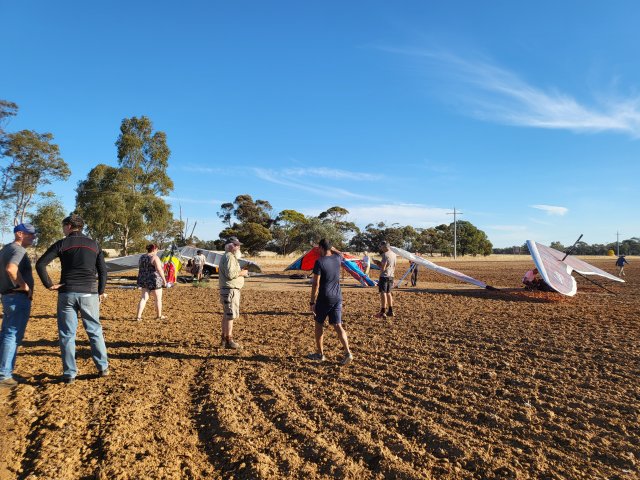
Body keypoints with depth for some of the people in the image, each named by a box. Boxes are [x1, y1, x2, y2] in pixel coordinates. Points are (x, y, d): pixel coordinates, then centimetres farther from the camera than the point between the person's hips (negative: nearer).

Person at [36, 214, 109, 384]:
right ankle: (103, 368, 13)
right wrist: (101, 291, 12)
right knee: (95, 331, 11)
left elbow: (40, 264, -8)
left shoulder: (62, 244, 1)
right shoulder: (94, 244, 8)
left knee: (67, 334, 6)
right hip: (89, 293, 2)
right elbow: (103, 270, 5)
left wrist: (49, 284, -1)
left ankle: (70, 374, 8)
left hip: (67, 293, -2)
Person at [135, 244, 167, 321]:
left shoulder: (142, 257, 7)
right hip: (154, 281, -7)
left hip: (144, 280, 7)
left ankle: (138, 316, -1)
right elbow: (159, 269, -25)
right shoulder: (155, 257, -15)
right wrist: (164, 279, -20)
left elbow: (140, 269, 14)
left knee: (144, 298, 8)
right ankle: (159, 316, 20)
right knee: (158, 299, 9)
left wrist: (141, 281, 23)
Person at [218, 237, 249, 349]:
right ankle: (229, 340, -4)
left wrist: (241, 273, 17)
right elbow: (230, 274, -25)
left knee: (226, 315, 16)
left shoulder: (229, 257, 20)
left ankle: (224, 338, 25)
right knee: (230, 315, -8)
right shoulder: (229, 257, -15)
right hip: (230, 290, -11)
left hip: (229, 290, 11)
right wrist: (242, 273, -12)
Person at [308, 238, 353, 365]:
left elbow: (316, 284, -15)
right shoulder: (337, 258, 3)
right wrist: (330, 247, 32)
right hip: (337, 298, 5)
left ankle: (319, 353, 21)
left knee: (319, 324, 13)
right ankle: (347, 353, -9)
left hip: (324, 299, -5)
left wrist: (312, 302, -11)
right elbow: (338, 253, 33)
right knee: (337, 326, 4)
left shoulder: (319, 262, -13)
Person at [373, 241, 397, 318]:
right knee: (388, 293, 17)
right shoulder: (393, 254, 10)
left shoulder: (385, 254, -16)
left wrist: (377, 263, -5)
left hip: (384, 276, -8)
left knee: (383, 293, -6)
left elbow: (383, 268, -19)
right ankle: (390, 311, 22)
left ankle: (383, 312, -7)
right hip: (391, 276, 9)